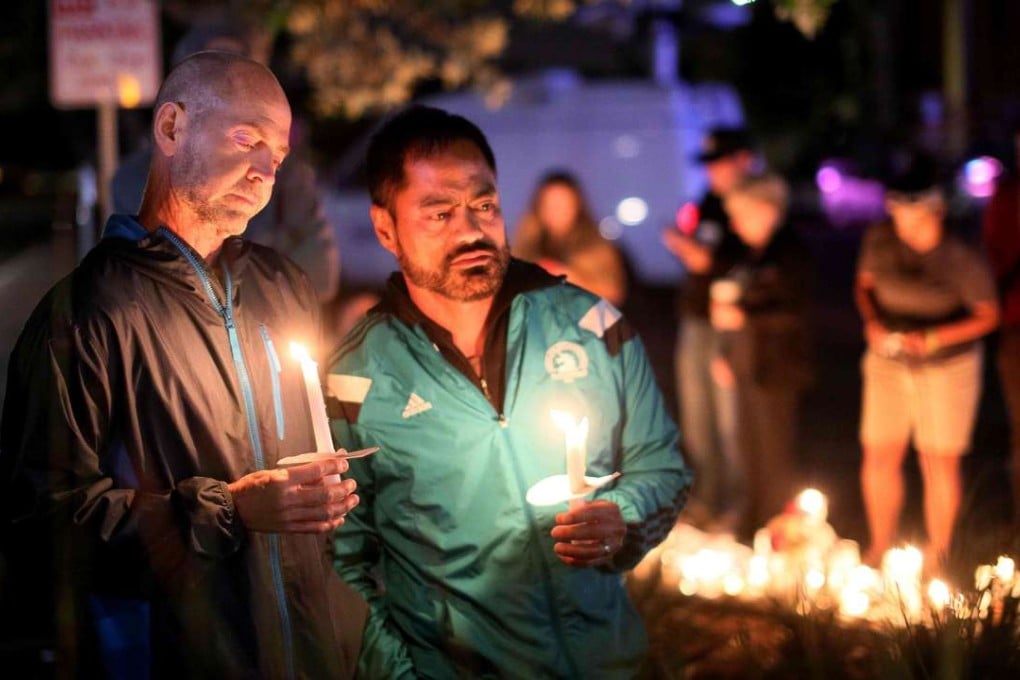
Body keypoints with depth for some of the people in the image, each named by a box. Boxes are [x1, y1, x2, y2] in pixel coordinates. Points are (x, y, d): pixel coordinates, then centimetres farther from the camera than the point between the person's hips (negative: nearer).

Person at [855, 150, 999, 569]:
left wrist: (933, 339, -22)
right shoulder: (879, 240, -8)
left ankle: (937, 555, 22)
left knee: (939, 461, 5)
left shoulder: (962, 259, -20)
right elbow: (865, 284, 9)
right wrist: (872, 322, -10)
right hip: (888, 361, 4)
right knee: (878, 456, 8)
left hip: (947, 367, -4)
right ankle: (879, 548, 27)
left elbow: (988, 316, -12)